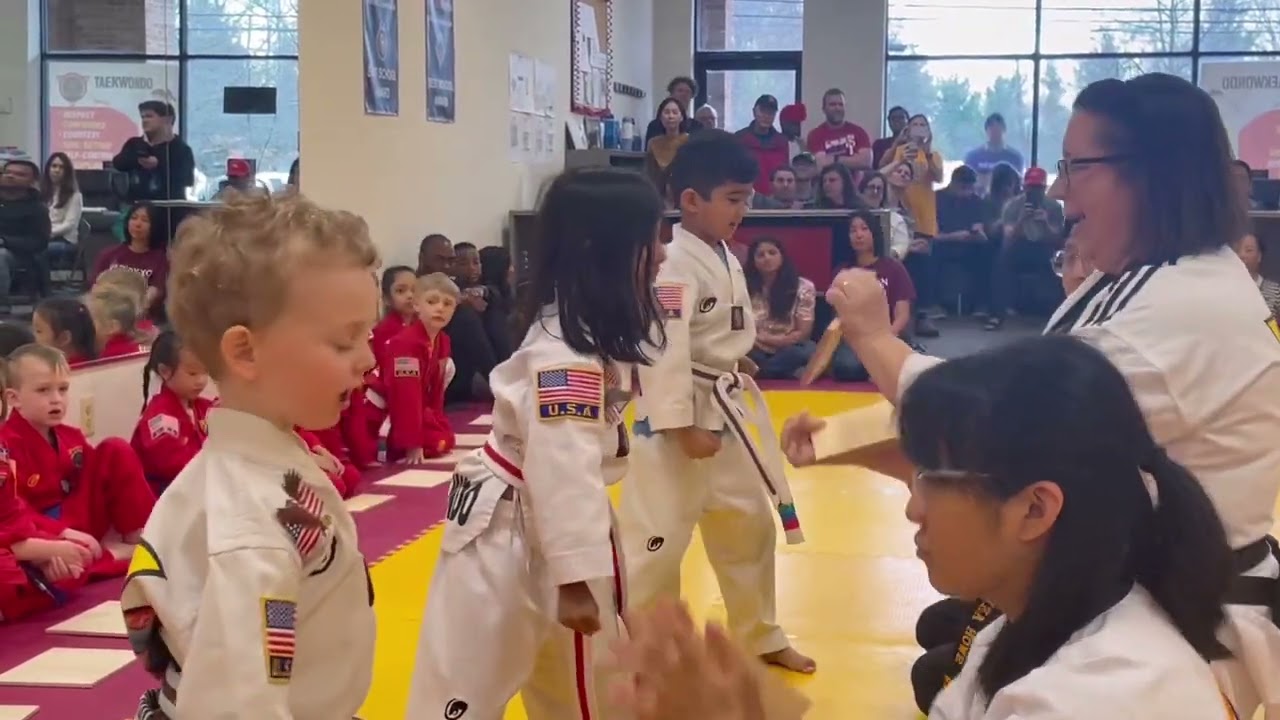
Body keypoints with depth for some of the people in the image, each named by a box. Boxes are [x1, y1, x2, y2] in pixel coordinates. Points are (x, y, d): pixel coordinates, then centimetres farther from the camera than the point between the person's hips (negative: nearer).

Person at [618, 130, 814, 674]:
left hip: (724, 412, 10)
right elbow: (664, 349, -25)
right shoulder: (674, 264, -20)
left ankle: (761, 638, 36)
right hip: (678, 417, -10)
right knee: (657, 540, -7)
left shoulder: (725, 258, 10)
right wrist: (684, 426, -25)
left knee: (748, 525, 20)